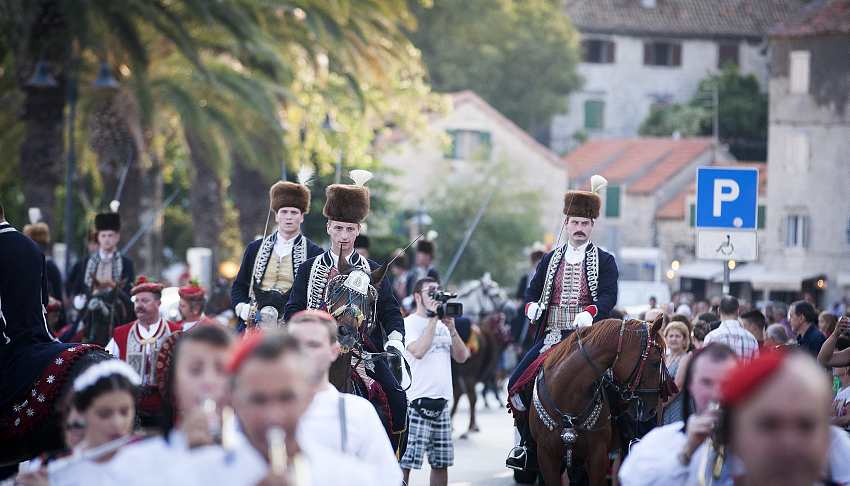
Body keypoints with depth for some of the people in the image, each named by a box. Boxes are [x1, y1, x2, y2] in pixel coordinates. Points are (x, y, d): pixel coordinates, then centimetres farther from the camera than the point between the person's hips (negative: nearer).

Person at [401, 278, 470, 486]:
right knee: (406, 461, -12)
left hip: (442, 401, 7)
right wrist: (433, 318, -13)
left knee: (441, 461, 11)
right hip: (417, 401, -7)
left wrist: (451, 329, -2)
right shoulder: (409, 323, -2)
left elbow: (461, 357, 11)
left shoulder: (443, 324, 18)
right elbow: (418, 351, -19)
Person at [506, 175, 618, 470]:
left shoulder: (604, 262, 6)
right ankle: (525, 440, 6)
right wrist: (532, 306, -7)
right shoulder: (550, 260, 16)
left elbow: (609, 296, -8)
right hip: (550, 336, 3)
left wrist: (589, 312, -29)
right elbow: (532, 292, 18)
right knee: (516, 384, -10)